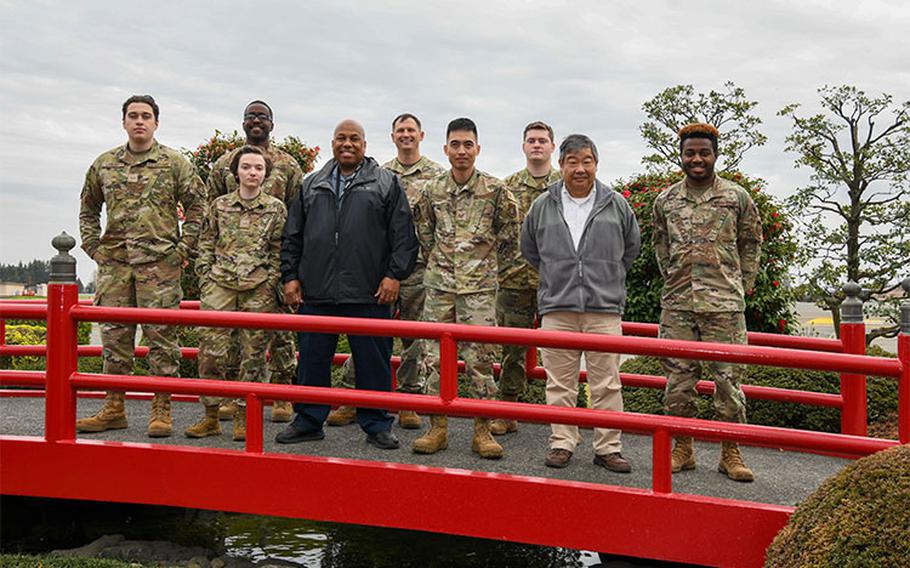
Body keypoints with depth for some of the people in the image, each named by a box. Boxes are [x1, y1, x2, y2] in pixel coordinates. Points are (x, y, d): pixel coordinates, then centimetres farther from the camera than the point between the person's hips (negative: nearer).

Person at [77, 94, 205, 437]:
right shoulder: (104, 164, 13)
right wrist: (92, 246, 13)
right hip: (113, 262, 4)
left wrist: (184, 248, -3)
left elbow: (197, 206, 3)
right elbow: (88, 208, 23)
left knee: (161, 335, -3)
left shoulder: (174, 162, 3)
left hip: (160, 262, -4)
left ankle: (162, 409, 5)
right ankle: (113, 409, 17)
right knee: (114, 335, 7)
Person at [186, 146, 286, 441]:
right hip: (220, 285, 1)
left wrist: (270, 283, -4)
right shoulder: (219, 205, 10)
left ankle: (244, 417, 12)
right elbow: (205, 245, 12)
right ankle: (210, 416, 8)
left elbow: (279, 251, 5)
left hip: (259, 289, -1)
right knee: (211, 349, -4)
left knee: (253, 353, 2)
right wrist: (206, 278, 3)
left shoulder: (276, 209, 6)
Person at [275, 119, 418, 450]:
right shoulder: (312, 186, 16)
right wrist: (290, 276, 9)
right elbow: (293, 236, 17)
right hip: (316, 293, 3)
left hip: (368, 295, -3)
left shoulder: (386, 184, 6)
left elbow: (403, 234, 1)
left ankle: (376, 425, 14)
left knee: (373, 361, 3)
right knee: (312, 360, 9)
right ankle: (309, 421, 22)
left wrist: (395, 275, -8)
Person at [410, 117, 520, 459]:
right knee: (435, 357, 5)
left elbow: (509, 235, 8)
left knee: (480, 359, -2)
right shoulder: (432, 190, 5)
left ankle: (482, 431, 8)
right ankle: (437, 428, 15)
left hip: (479, 286, -3)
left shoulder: (495, 190, -4)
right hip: (439, 284, 3)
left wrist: (488, 264, 10)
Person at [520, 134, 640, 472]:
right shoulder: (542, 206, 6)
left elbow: (631, 247, 20)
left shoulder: (616, 205, 5)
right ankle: (562, 443, 16)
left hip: (605, 308, 0)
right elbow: (529, 248, 21)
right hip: (557, 308, 1)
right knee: (560, 383, 5)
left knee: (606, 383, 2)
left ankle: (608, 448, 12)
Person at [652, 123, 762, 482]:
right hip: (677, 305, 2)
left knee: (727, 378, 0)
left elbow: (751, 243, 12)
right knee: (678, 378, 6)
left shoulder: (736, 197, 3)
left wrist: (742, 287, 8)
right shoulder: (665, 201, 8)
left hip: (724, 305, -2)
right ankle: (683, 448, 19)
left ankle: (730, 452, 12)